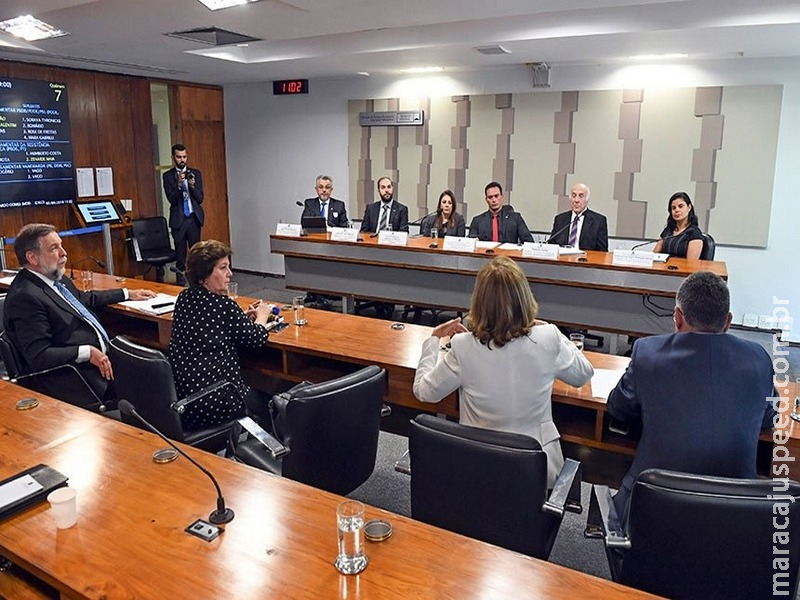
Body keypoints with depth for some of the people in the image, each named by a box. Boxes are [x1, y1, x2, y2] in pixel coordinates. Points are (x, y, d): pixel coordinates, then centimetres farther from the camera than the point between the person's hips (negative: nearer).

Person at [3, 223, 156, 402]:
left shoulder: (55, 277, 10)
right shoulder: (25, 296, -18)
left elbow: (85, 298, 31)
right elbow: (39, 357, -22)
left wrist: (127, 294, 33)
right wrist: (87, 352, -23)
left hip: (104, 353, 10)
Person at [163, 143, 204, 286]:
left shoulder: (196, 173, 7)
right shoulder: (168, 176, 2)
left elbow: (200, 198, 2)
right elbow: (172, 199, -7)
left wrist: (192, 186, -16)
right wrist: (179, 184, -20)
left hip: (194, 218, 1)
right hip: (178, 219, -1)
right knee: (180, 255, 3)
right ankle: (181, 284, 7)